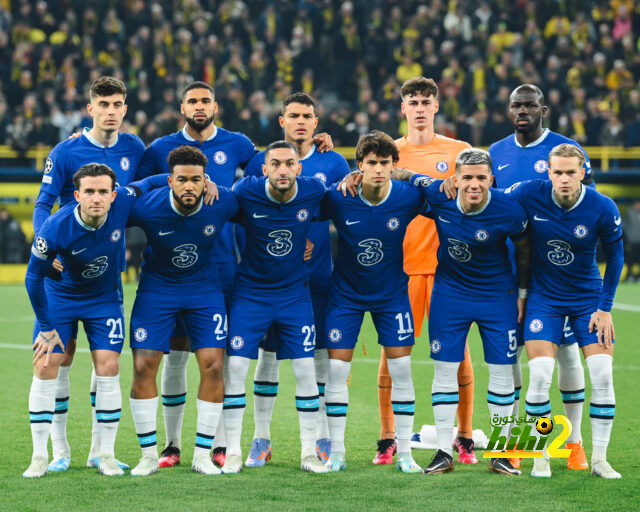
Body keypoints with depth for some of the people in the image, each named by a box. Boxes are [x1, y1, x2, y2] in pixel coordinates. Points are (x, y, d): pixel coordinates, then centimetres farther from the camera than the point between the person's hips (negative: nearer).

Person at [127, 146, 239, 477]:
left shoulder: (223, 203, -19)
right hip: (157, 286, -1)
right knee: (143, 366, -9)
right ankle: (149, 455, 4)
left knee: (213, 365, -10)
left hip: (204, 287, 1)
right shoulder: (147, 208, -24)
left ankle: (203, 454, 2)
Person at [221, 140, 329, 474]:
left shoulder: (313, 191, -12)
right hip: (249, 292, -1)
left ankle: (309, 452, 8)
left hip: (294, 293, 1)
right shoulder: (246, 192, -18)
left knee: (305, 368, -2)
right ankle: (233, 452, 3)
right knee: (235, 365, -7)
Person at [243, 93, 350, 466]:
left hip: (319, 273, 0)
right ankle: (262, 439, 9)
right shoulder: (260, 163, 5)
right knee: (267, 351, 2)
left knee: (321, 352, 3)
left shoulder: (334, 164, 6)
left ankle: (323, 438, 11)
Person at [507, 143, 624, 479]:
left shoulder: (603, 208, -16)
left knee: (602, 375, -9)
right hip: (543, 296, 0)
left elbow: (614, 256, -1)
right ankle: (540, 457, 1)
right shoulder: (528, 194, -17)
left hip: (588, 296, 1)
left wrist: (605, 308, -3)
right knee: (540, 375, -14)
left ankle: (599, 459, 4)